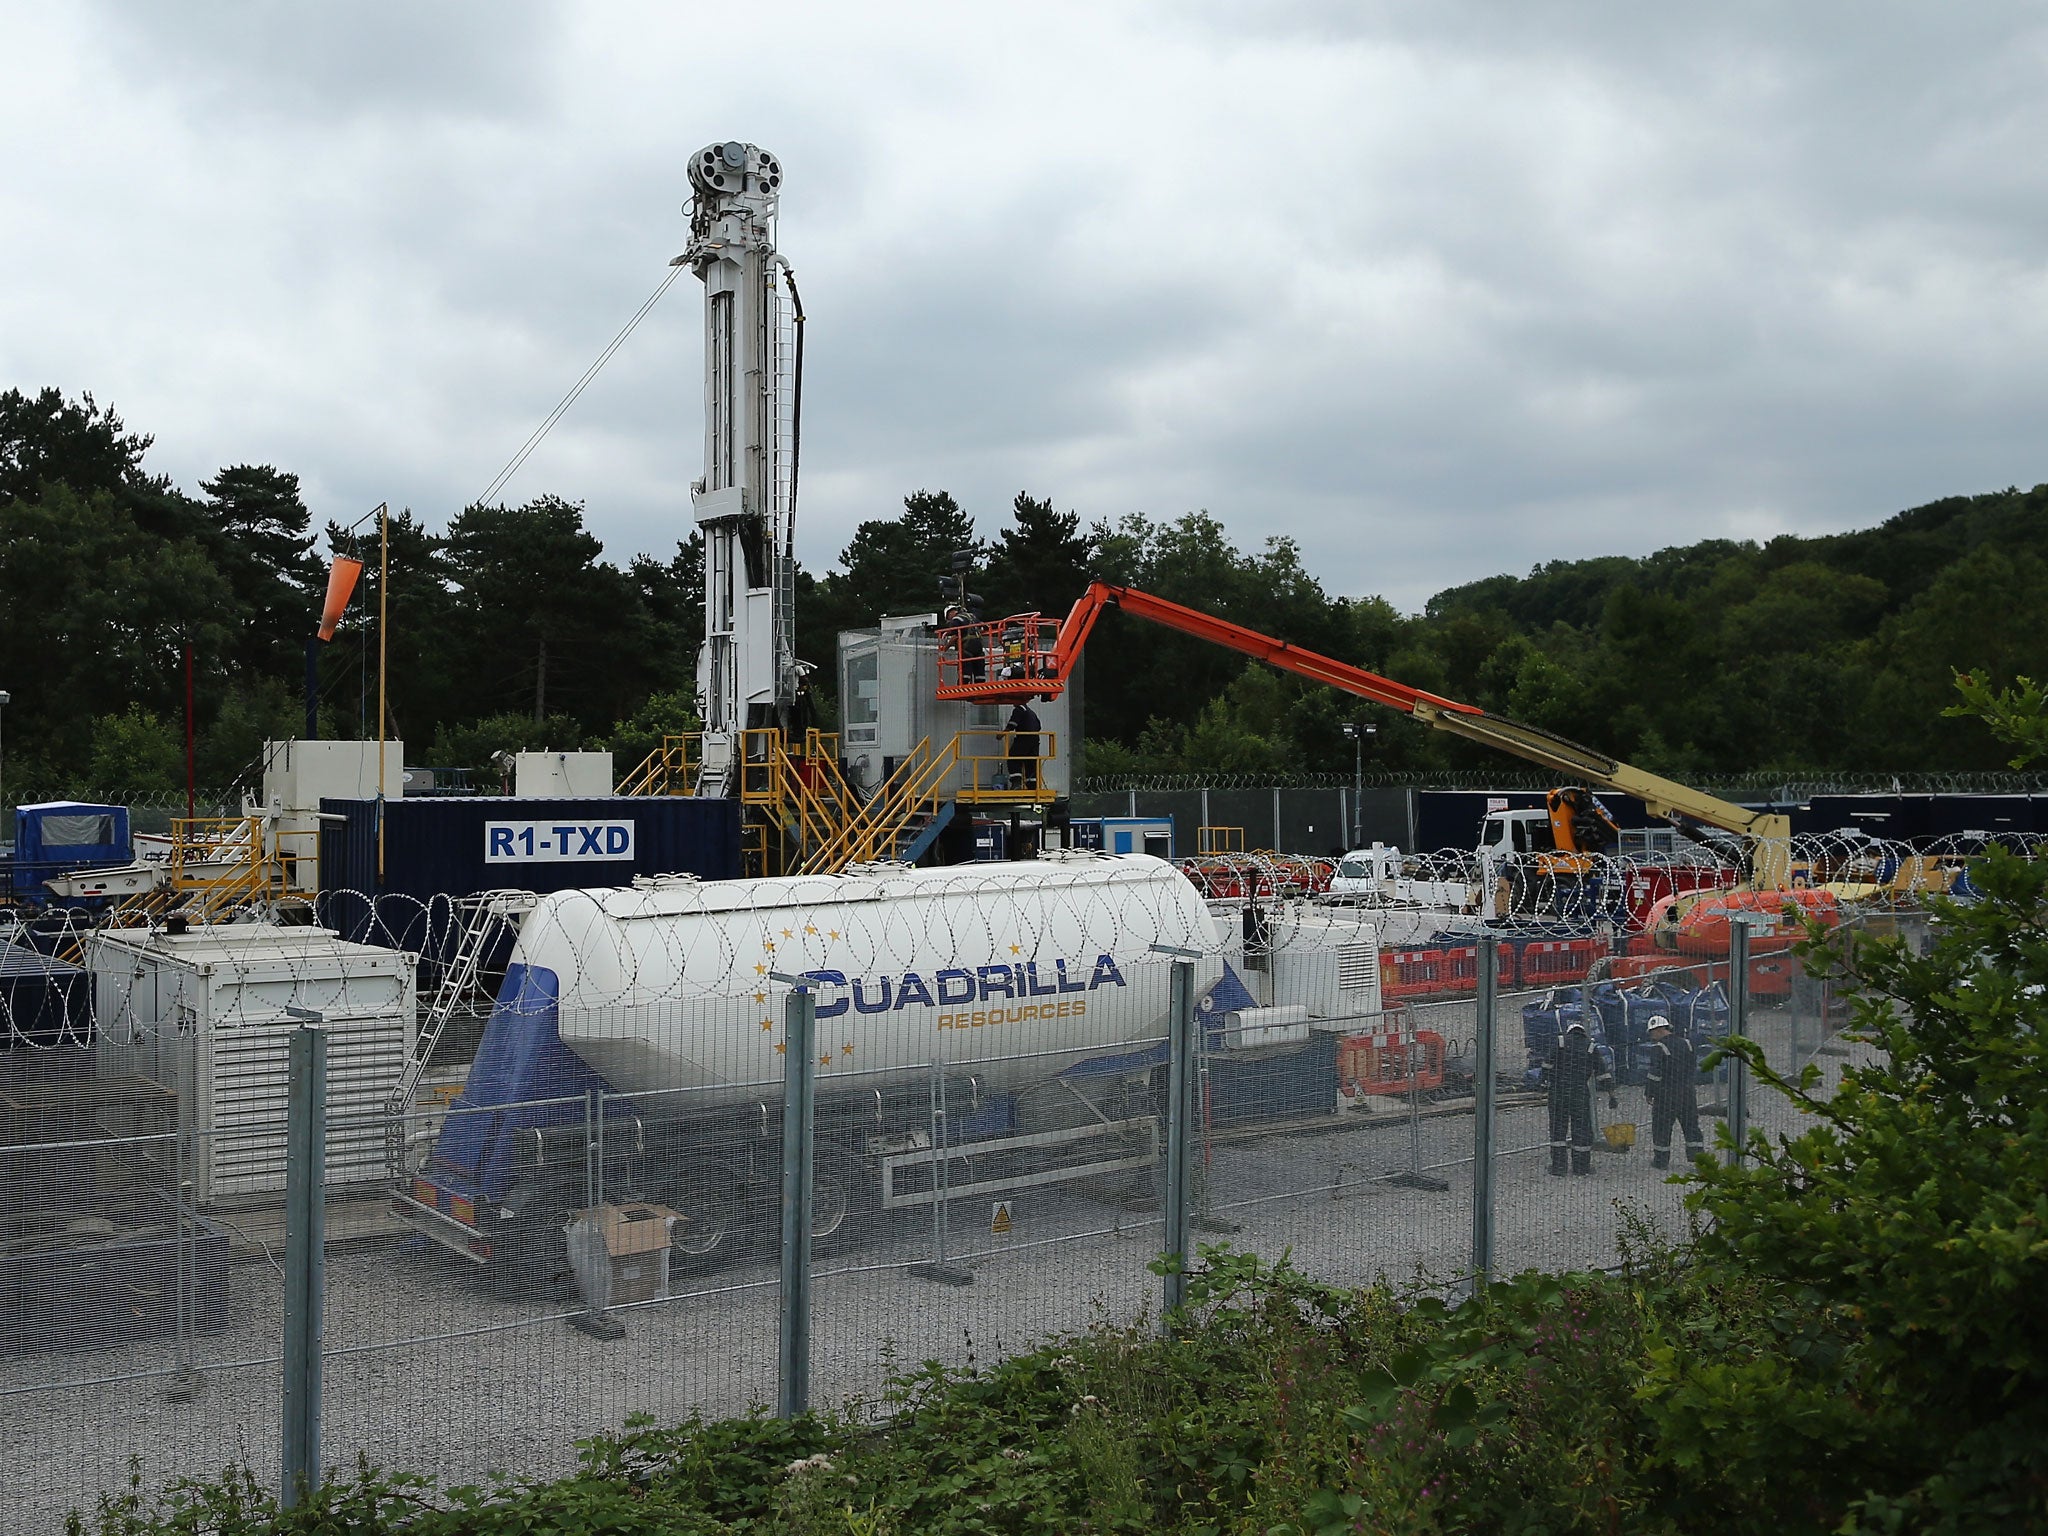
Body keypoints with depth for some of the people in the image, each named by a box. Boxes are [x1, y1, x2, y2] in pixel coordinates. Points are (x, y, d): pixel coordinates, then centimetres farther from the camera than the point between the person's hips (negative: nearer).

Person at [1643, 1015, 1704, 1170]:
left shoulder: (1658, 1047, -13)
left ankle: (1661, 1160, 11)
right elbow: (1695, 1068, 15)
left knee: (1661, 1125, 5)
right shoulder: (1686, 1043, 8)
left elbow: (1655, 1073, -16)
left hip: (1666, 1093, -6)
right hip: (1688, 1092, 6)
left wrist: (1648, 1093, -7)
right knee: (1691, 1124, 11)